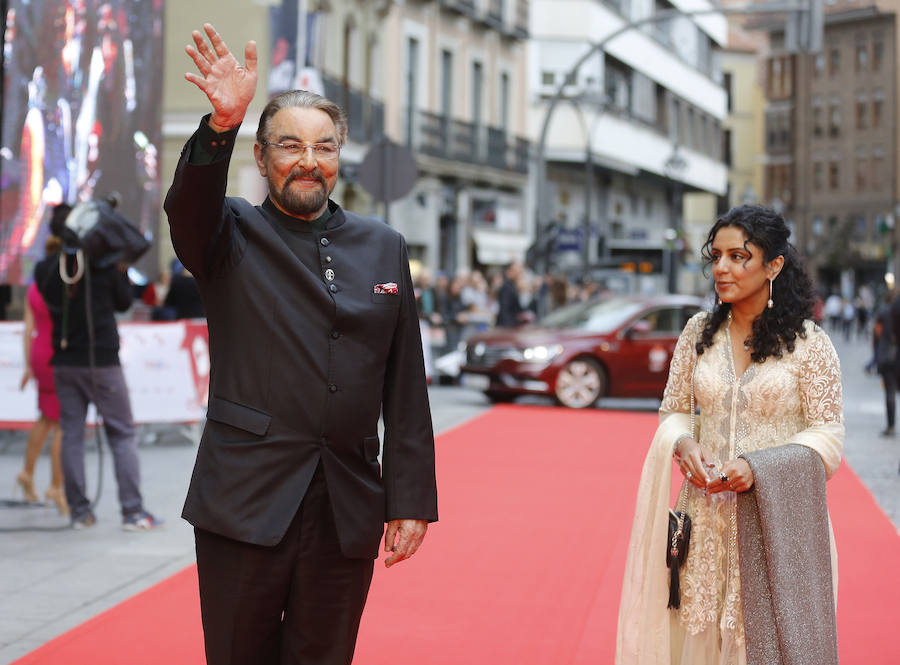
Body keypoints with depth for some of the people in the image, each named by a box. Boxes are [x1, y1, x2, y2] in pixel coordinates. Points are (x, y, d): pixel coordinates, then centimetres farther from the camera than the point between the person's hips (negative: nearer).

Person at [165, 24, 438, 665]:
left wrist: (412, 499, 5)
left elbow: (406, 388, 9)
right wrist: (222, 125, -40)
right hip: (247, 505, -2)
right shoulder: (234, 234, 4)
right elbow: (189, 209, -22)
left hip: (349, 513, 2)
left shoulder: (383, 246, 10)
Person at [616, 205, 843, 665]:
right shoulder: (698, 332, 6)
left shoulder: (809, 343, -5)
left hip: (779, 516, -3)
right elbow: (673, 410, 13)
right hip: (707, 513, 3)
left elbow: (827, 434, -5)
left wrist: (759, 467, -19)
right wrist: (683, 444, -10)